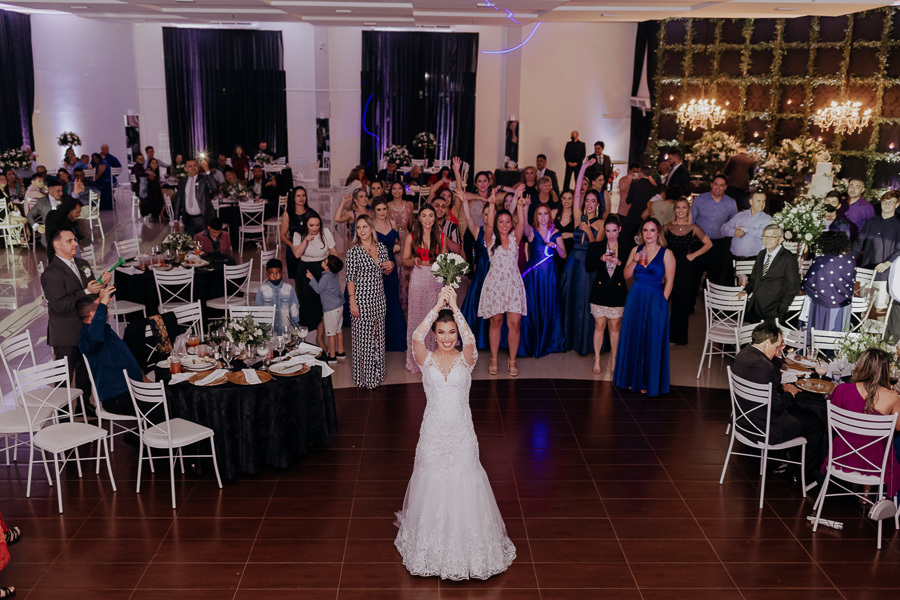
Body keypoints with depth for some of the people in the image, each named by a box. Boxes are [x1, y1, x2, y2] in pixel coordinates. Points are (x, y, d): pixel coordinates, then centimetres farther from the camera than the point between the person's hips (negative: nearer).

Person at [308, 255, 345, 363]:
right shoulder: (333, 275, 7)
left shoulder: (326, 276, -20)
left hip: (331, 309, -9)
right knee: (338, 331, 18)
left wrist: (311, 278, -9)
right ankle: (340, 351, 28)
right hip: (339, 306, 9)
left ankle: (332, 356, 7)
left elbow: (318, 289, -14)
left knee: (331, 333, 1)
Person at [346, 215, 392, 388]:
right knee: (363, 336, 0)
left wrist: (390, 266, -5)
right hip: (361, 297, -5)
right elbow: (350, 278, -9)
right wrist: (353, 302, -14)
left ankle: (376, 374, 24)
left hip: (378, 297, 5)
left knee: (378, 335, 11)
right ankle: (363, 376, 11)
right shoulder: (353, 251, -9)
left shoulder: (381, 247, 6)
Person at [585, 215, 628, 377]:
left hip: (618, 292, 0)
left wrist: (619, 263, -18)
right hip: (600, 291, 0)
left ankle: (613, 360, 17)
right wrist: (601, 259, -17)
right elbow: (588, 267, -2)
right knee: (600, 325, 4)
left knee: (615, 326, 5)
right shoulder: (595, 246, 2)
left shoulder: (625, 248, 1)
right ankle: (597, 360, 15)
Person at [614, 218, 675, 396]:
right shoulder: (636, 250, 7)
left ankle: (649, 381, 16)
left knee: (652, 341, 3)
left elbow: (669, 281, -5)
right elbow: (626, 275, 6)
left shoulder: (666, 254, -6)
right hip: (635, 298, 4)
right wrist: (634, 261, -10)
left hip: (655, 300, -4)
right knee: (633, 338, 10)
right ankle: (633, 378, 24)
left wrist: (662, 302, -9)